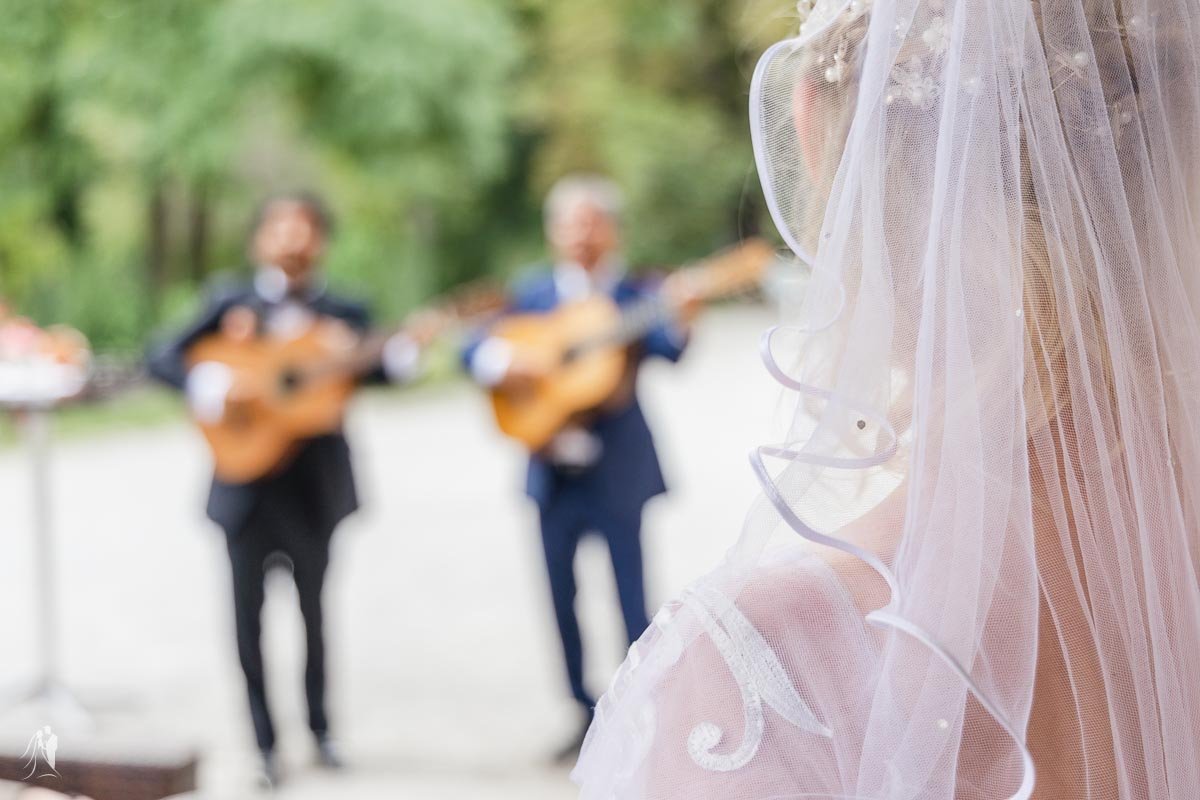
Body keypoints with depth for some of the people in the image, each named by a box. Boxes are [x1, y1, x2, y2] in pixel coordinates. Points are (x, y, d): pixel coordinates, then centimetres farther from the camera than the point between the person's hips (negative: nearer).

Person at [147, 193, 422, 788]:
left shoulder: (343, 315, 6)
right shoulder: (231, 307, 3)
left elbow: (375, 367, -7)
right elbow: (164, 359, -4)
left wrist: (403, 349, -26)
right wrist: (214, 384, -20)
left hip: (315, 485, 1)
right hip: (248, 481, 0)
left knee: (314, 604, 10)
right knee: (248, 611, 2)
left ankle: (320, 727, 26)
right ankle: (263, 743, 11)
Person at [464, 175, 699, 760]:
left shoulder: (636, 297, -2)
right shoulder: (531, 295, 7)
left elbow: (668, 351, -19)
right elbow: (474, 350, 5)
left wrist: (681, 319, -40)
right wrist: (501, 364, -17)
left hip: (619, 469, -4)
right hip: (554, 469, 4)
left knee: (632, 596, -3)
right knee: (561, 596, 10)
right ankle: (589, 716, 22)